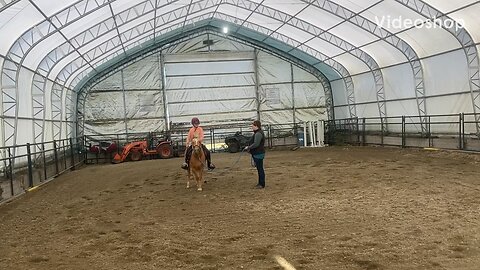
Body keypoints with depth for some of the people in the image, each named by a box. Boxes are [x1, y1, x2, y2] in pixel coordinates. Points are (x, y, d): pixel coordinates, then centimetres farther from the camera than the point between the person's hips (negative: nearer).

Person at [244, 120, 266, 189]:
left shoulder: (258, 134, -20)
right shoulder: (257, 133, 14)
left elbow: (256, 144, -28)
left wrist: (248, 147, -18)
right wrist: (249, 147, 10)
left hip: (258, 154, -11)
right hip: (257, 154, 11)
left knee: (260, 168, -3)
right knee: (259, 168, 16)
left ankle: (262, 184, 4)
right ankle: (260, 183, 25)